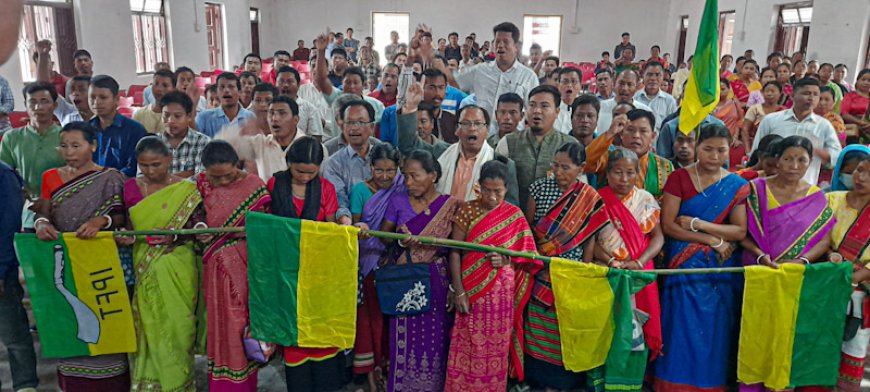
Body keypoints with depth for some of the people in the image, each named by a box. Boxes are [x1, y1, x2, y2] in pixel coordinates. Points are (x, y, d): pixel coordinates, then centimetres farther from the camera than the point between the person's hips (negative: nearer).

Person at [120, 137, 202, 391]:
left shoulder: (187, 190, -5)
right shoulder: (131, 187, 5)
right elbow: (129, 227, 10)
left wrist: (174, 236, -19)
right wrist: (125, 239, -11)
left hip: (177, 272, -3)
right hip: (143, 270, 3)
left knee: (175, 328, 2)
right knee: (147, 328, 8)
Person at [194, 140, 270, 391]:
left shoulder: (253, 184, -6)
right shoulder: (201, 184, 3)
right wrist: (198, 232, -12)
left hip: (245, 265, -2)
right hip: (217, 266, 2)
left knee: (243, 320, 5)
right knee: (222, 322, 9)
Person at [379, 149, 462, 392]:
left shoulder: (451, 206, -6)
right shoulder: (398, 202, -2)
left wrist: (455, 286, -10)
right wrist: (401, 241, -17)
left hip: (436, 281, -1)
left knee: (434, 340, 8)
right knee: (405, 340, 8)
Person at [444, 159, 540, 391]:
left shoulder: (515, 215, 1)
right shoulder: (467, 210, -3)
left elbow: (527, 256, 4)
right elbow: (454, 252, -5)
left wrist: (507, 260, -16)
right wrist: (458, 291, -12)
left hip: (501, 290, 1)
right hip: (471, 289, -1)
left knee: (495, 347, 8)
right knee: (467, 346, 3)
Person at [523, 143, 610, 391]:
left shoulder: (590, 198, -5)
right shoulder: (540, 187, -1)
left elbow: (590, 239, -3)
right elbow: (527, 227, 3)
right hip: (540, 270, 2)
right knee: (536, 325, 8)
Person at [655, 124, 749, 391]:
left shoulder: (737, 186, 5)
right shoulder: (679, 178, -2)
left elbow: (740, 231, -3)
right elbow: (667, 225, -9)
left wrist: (698, 223, -14)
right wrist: (713, 240, -12)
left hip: (722, 267, 2)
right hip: (685, 266, -2)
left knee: (716, 330, 7)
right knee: (683, 328, 0)